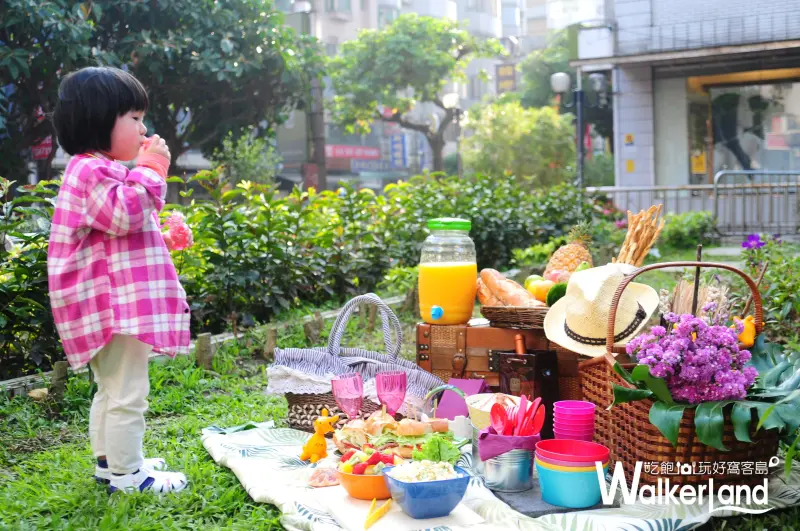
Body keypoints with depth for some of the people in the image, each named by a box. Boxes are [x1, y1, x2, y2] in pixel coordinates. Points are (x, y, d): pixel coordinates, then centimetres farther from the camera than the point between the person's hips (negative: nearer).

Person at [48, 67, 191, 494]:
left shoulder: (98, 170, 21)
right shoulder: (91, 171, -15)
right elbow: (124, 215, -27)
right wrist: (150, 169, -19)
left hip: (114, 303, 12)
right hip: (115, 302, -12)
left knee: (111, 388, 20)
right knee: (128, 392, -6)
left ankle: (109, 461, 31)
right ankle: (126, 475, 2)